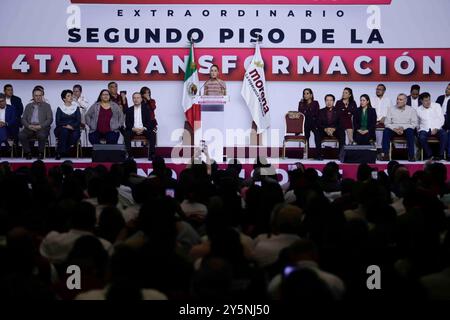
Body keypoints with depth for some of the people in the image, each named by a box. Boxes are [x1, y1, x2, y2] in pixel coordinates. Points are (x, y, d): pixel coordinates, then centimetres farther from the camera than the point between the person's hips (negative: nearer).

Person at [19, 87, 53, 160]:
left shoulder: (46, 106, 10)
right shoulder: (28, 106, 18)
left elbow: (50, 119, 0)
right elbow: (23, 119, 12)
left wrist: (40, 126, -14)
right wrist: (28, 126, -9)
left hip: (42, 127, -3)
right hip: (30, 127, 3)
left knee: (42, 135, -37)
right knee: (21, 135, -28)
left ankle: (41, 153, -14)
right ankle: (28, 153, -9)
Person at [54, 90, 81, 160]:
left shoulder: (76, 108, 12)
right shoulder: (60, 108, 8)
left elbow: (79, 121, 4)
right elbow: (57, 122, 0)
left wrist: (72, 126, -15)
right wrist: (66, 125, -17)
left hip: (73, 129, 1)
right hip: (61, 129, -1)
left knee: (75, 135, -34)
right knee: (64, 131, -37)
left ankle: (64, 152, -20)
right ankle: (60, 152, -34)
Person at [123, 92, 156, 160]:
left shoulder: (146, 109, 8)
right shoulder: (129, 110, 9)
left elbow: (149, 122, 2)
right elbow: (127, 123, 4)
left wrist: (143, 129, -16)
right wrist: (134, 129, -15)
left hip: (144, 129, 0)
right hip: (133, 130, 0)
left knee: (152, 135, -29)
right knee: (126, 135, -30)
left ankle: (151, 155, -26)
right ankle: (129, 154, -26)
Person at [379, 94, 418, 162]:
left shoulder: (411, 110, 5)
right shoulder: (391, 109, 9)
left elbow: (414, 124, -2)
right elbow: (387, 123, 3)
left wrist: (403, 127, -17)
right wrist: (394, 129, -16)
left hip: (406, 130, -1)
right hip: (394, 130, 1)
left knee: (410, 131, -35)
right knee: (386, 131, -30)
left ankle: (411, 155, -32)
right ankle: (385, 155, -31)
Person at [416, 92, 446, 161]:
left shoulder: (436, 106, 6)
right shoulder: (418, 110, 9)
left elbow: (441, 119, 0)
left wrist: (436, 129, -13)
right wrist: (417, 128, -6)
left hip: (436, 129, 0)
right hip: (424, 130, 0)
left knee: (444, 134, -32)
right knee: (421, 138, -34)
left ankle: (441, 155, -20)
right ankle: (429, 155, -16)